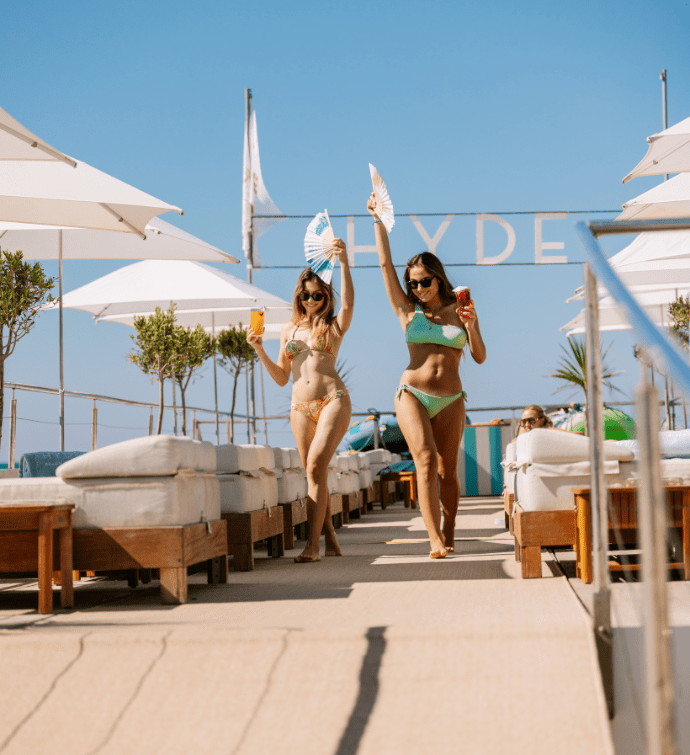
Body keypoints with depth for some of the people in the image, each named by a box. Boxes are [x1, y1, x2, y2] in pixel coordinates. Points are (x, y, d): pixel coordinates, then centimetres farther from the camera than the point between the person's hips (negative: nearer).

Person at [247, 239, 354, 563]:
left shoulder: (334, 326, 9)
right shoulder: (289, 329, 18)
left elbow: (348, 302, -13)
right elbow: (281, 377, 17)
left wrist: (343, 262, -21)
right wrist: (259, 349, 4)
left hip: (333, 400, -5)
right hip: (300, 407, 5)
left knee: (316, 466, -19)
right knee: (314, 473, 4)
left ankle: (312, 545, -21)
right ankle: (330, 540, 14)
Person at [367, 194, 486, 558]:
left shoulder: (460, 311, 10)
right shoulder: (408, 311, 9)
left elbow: (480, 357, 7)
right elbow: (385, 264, 8)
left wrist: (472, 328, -10)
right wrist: (378, 219, 10)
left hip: (451, 401, 1)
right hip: (412, 395, -1)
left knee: (447, 471, 3)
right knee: (426, 462, -17)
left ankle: (449, 529, 24)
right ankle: (435, 540, -22)